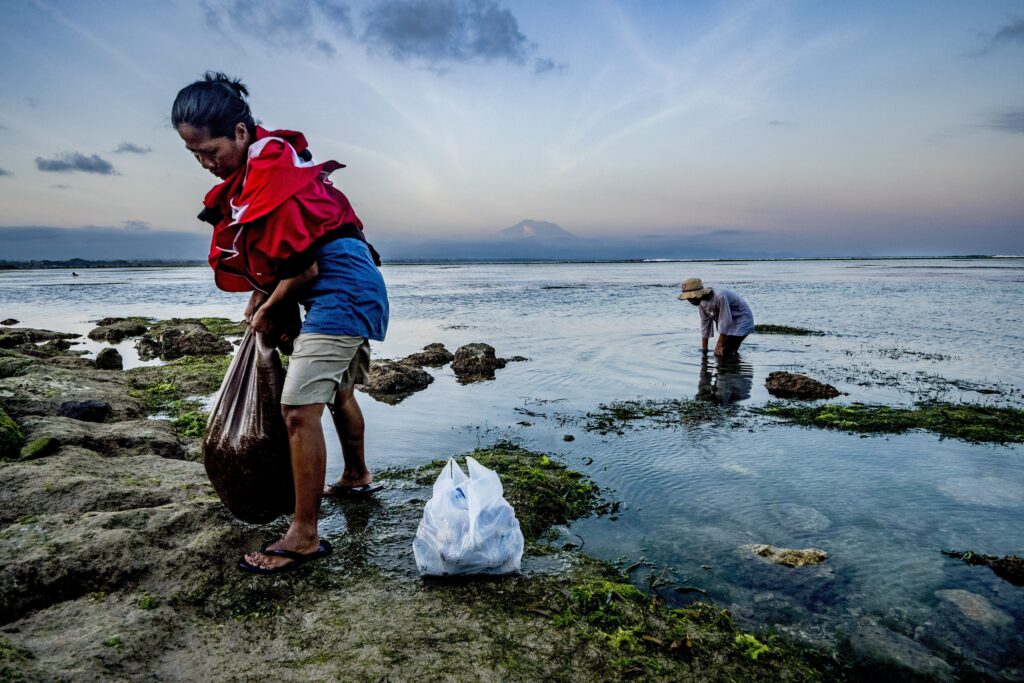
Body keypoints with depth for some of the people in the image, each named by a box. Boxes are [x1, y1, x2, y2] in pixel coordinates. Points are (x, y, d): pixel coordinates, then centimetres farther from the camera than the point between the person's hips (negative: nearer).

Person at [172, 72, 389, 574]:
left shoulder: (273, 174, -19)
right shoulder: (252, 169, 11)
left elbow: (303, 269, -20)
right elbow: (271, 255, 17)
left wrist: (269, 313, -5)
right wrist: (261, 300, 7)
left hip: (340, 287, -11)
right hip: (354, 287, 11)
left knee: (298, 408, -13)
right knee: (338, 390, 25)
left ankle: (304, 537, -5)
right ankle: (357, 477, 46)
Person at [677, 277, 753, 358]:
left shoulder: (719, 296, -33)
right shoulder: (701, 302, -8)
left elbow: (725, 321, -28)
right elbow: (705, 323, 1)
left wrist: (719, 345, -23)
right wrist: (704, 349, 4)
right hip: (729, 323, 8)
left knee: (724, 353, -19)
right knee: (718, 354, 1)